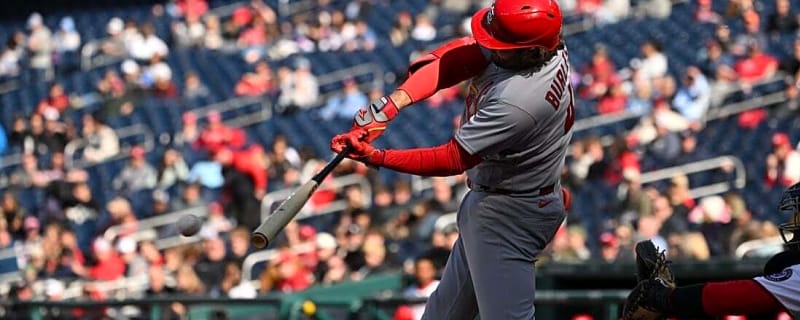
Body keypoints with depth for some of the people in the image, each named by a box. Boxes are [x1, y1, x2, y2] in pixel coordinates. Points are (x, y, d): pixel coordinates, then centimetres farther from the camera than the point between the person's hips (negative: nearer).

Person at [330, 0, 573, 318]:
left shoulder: (516, 102, -35)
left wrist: (375, 158, -24)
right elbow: (450, 59, -14)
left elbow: (452, 160, -26)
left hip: (508, 216, -10)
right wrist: (394, 101, -27)